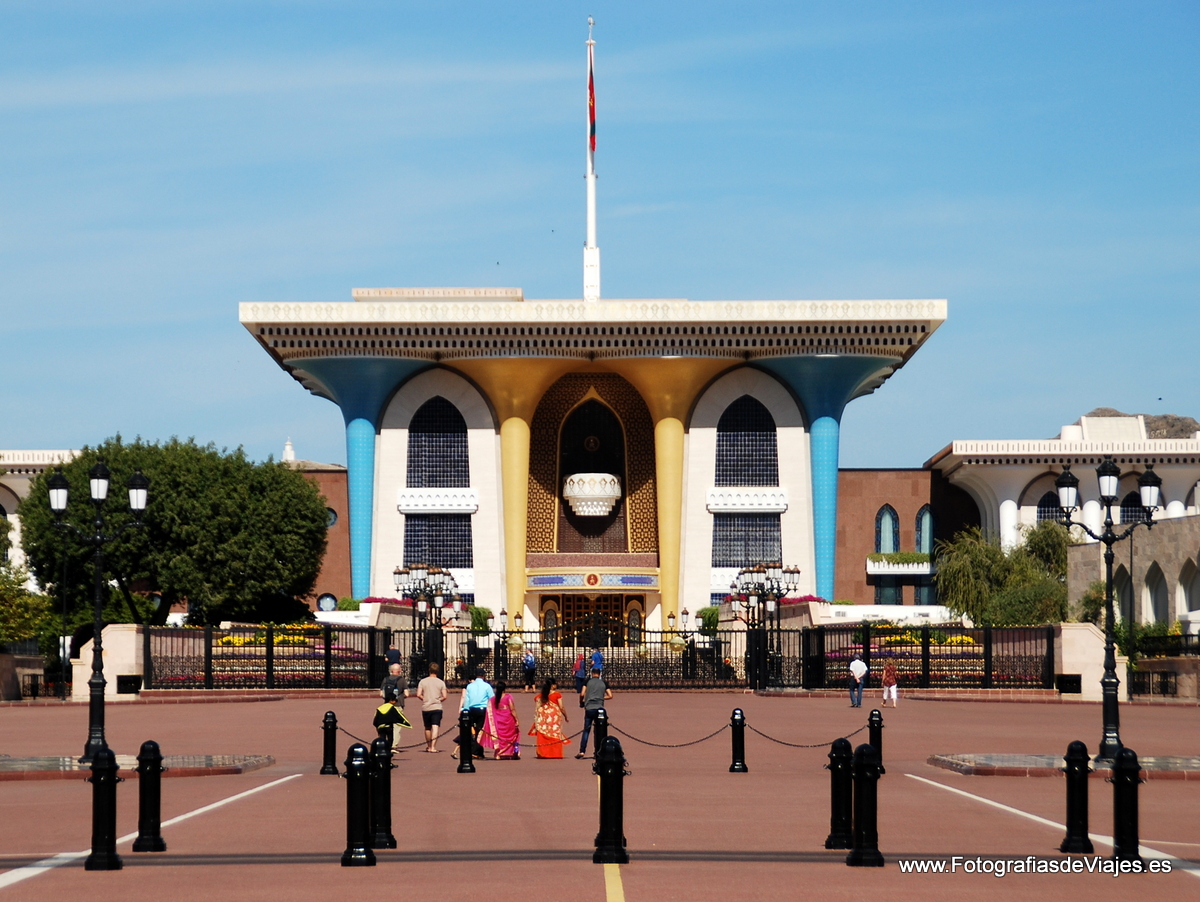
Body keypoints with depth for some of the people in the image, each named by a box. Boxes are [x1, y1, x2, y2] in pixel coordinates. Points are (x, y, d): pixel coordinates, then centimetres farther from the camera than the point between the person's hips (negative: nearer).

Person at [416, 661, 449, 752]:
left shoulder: (423, 681, 0)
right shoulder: (441, 682, 0)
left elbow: (418, 695, -7)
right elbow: (444, 696, -4)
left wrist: (424, 699, 11)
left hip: (425, 707, 2)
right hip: (437, 707, -2)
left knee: (427, 728, 16)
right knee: (435, 727, -8)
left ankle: (428, 746, 28)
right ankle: (433, 746, -21)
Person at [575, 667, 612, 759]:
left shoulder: (588, 681, 4)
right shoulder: (604, 683, 9)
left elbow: (582, 694, -4)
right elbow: (610, 696, 5)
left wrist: (581, 701, 15)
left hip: (589, 709, -1)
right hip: (600, 709, 1)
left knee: (586, 730, 3)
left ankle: (582, 751, -4)